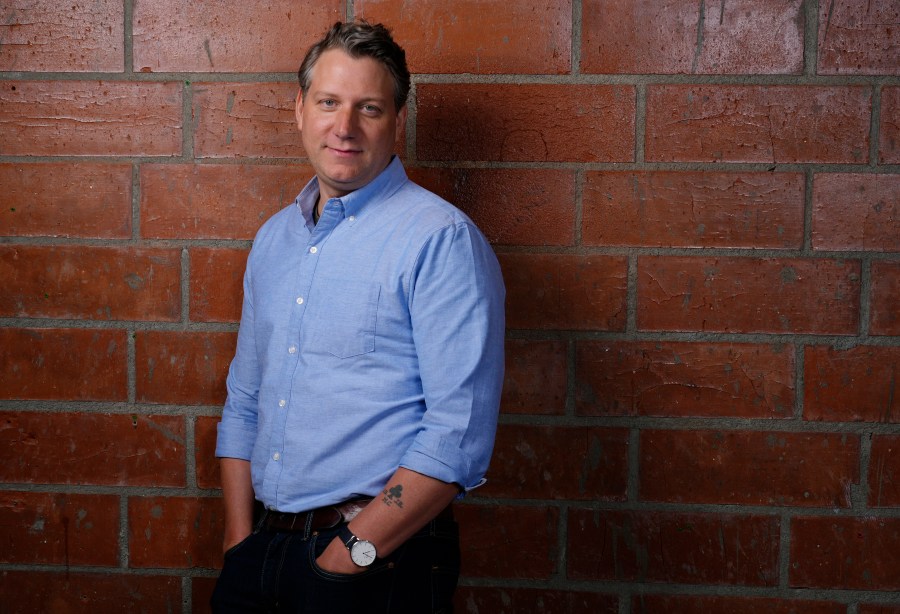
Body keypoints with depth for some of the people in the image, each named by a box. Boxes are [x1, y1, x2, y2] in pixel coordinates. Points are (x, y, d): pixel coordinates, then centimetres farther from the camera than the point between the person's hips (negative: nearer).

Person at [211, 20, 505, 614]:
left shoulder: (442, 240, -12)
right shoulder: (273, 238, 10)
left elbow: (460, 435, -18)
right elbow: (244, 402, 14)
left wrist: (353, 554, -18)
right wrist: (241, 545, 4)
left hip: (379, 565, -6)